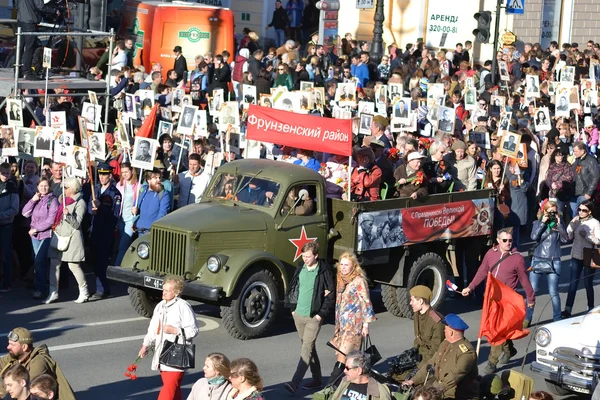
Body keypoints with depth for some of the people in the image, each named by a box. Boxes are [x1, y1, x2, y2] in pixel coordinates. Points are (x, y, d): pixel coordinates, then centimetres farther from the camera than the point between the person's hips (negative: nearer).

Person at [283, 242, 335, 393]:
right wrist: (293, 308, 9)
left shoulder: (324, 271, -11)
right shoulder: (300, 268, 5)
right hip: (298, 315, 6)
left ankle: (295, 383, -17)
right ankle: (317, 379, 26)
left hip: (314, 317, -6)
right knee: (310, 347, 15)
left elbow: (331, 295, -10)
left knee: (307, 349, -10)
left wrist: (321, 314, -13)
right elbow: (293, 288, 15)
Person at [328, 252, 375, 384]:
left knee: (343, 354, -13)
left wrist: (366, 324, -12)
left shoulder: (359, 281, -9)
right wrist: (337, 323, 19)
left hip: (353, 323, -8)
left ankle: (332, 383, -18)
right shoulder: (340, 280, 12)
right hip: (341, 323, 8)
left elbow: (366, 303, -10)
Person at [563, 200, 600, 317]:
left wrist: (586, 235, -22)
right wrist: (572, 225, -14)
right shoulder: (575, 221, 2)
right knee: (572, 284, 1)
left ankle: (590, 308, 23)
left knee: (588, 284, 8)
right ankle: (568, 310, 0)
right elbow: (568, 237, -1)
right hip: (576, 256, 3)